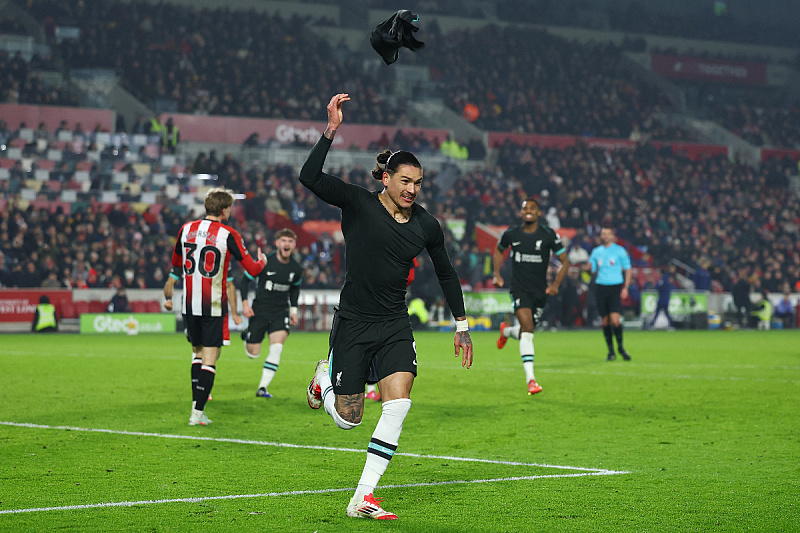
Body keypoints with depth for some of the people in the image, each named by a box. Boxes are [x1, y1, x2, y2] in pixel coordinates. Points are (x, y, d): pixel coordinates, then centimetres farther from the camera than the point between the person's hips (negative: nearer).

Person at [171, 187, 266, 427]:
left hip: (189, 304, 5)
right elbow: (252, 269, -7)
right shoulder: (228, 235, -10)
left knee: (199, 352, 19)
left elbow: (176, 262, 20)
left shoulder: (186, 229, 4)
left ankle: (197, 404, 16)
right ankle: (197, 413, -6)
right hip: (214, 307, -5)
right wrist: (262, 261, 16)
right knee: (210, 359, -1)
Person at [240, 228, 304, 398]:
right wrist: (245, 302, -12)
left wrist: (294, 310, 13)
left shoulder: (296, 269, 0)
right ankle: (247, 336, 40)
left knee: (276, 349, -18)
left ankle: (263, 388, -12)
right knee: (253, 354, 3)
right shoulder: (265, 262, -12)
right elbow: (245, 280, -1)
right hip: (259, 311, -2)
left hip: (281, 312, 2)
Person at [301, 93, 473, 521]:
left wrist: (461, 325, 18)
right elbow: (309, 178, -23)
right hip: (353, 322, -3)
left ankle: (362, 499, -9)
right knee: (347, 420, 2)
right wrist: (331, 131, -32)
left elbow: (446, 272, 18)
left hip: (396, 327, 3)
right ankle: (324, 378, 40)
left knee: (398, 405, -16)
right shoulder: (357, 203, -8)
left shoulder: (426, 225, 3)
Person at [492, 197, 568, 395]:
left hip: (540, 291, 2)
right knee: (527, 329, -20)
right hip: (519, 289, -2)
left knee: (526, 331, 11)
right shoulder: (511, 234, -1)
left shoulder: (549, 235, -5)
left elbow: (564, 262, 2)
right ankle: (530, 379, -20)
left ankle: (507, 331, 50)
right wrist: (497, 275, 9)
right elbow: (499, 250, 20)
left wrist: (556, 284, -12)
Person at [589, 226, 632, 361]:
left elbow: (628, 269, 5)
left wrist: (625, 287, -5)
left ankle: (620, 347, 5)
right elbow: (592, 270, 17)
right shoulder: (596, 252, 12)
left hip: (616, 287, -3)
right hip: (601, 287, 3)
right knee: (605, 320, 3)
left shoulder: (619, 251, 3)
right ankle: (611, 351, 13)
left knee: (615, 319, -15)